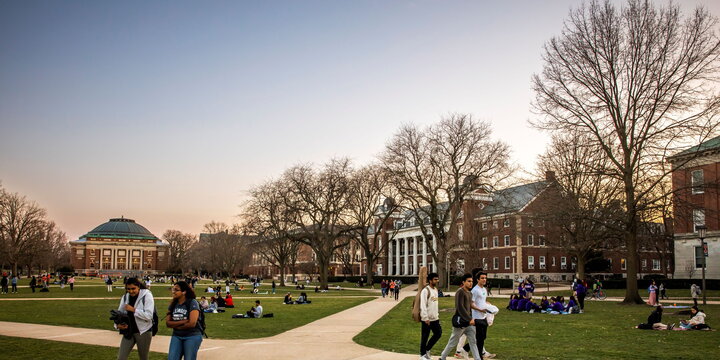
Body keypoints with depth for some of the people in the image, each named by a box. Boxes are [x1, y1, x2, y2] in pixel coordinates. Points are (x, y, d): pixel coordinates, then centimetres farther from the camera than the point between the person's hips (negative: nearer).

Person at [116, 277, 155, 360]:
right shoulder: (125, 297, 4)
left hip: (143, 331, -4)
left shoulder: (147, 296, -12)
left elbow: (148, 315, -19)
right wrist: (118, 324, -10)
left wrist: (133, 309, -23)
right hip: (128, 331, 4)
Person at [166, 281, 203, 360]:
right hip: (176, 336, 5)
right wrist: (182, 322, -16)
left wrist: (176, 325, -6)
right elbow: (168, 323, -1)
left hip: (192, 336, -5)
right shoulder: (173, 304, 6)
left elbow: (192, 323, -18)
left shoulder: (192, 303, -11)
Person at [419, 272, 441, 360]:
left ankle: (427, 349, 24)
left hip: (435, 318, 8)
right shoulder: (425, 291, -15)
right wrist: (426, 318, -21)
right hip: (427, 319, -8)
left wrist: (438, 313, 13)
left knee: (438, 334, 8)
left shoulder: (436, 289, 10)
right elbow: (423, 305, -19)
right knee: (424, 337, 3)